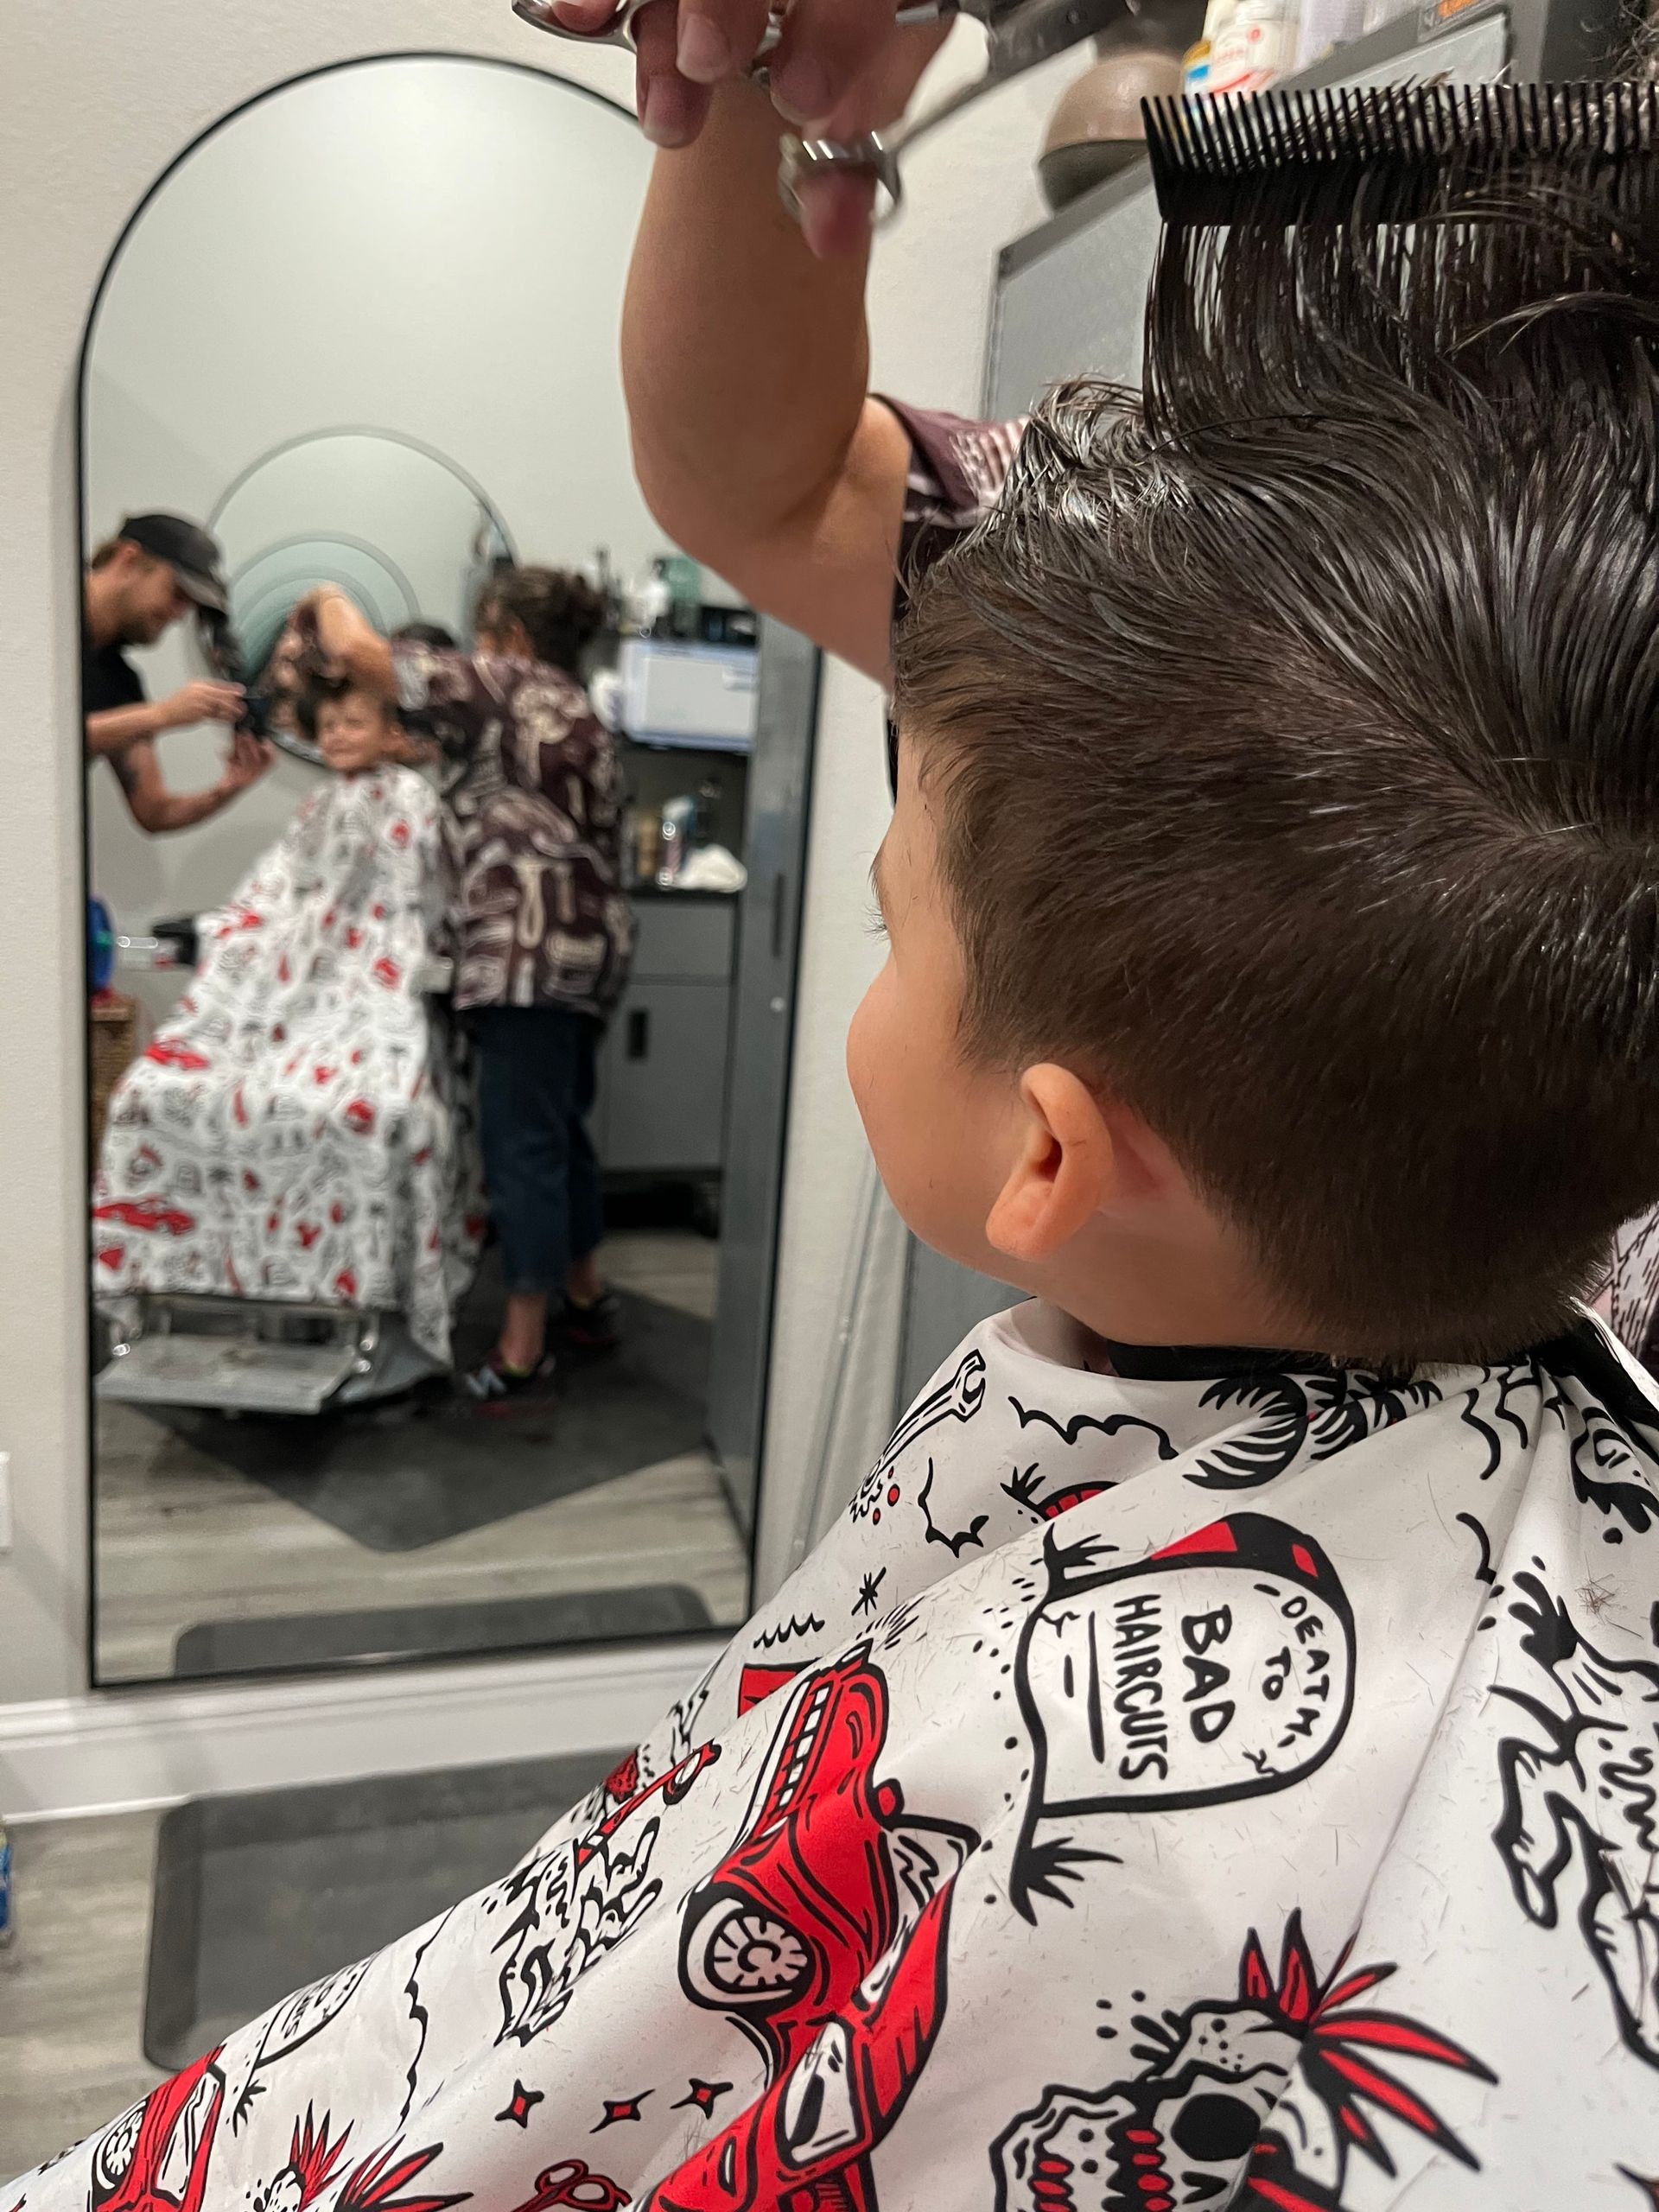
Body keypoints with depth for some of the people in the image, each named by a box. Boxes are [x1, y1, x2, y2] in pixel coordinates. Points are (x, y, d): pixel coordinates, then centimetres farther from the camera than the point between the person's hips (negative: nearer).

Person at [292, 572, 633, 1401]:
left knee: (523, 1143, -8)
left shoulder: (504, 686, -2)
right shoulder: (579, 715, 23)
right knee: (559, 1132, 18)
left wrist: (332, 601, 15)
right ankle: (587, 1300, 29)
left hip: (533, 947, -9)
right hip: (589, 940, 9)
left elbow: (357, 652, -5)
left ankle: (523, 1351, -3)